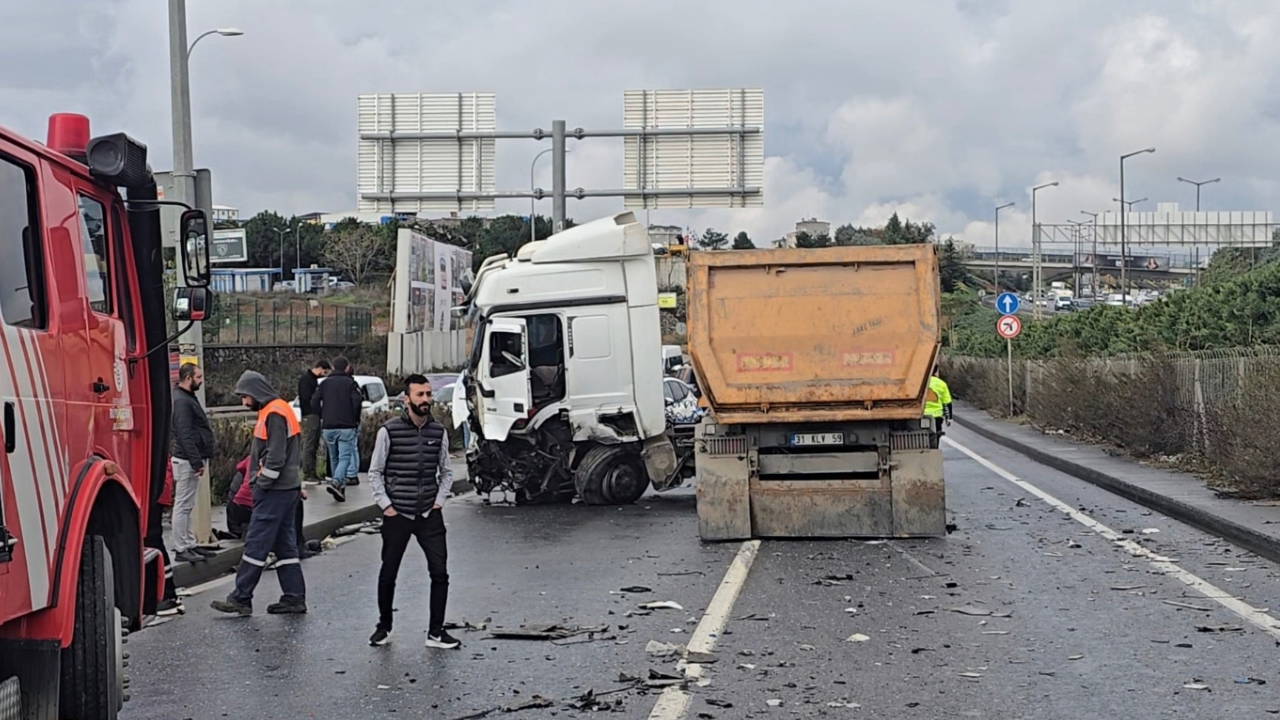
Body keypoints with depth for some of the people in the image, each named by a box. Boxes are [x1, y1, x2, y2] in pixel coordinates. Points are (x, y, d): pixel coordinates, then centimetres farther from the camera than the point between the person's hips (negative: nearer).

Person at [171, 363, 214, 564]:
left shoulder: (188, 398, 17)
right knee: (183, 505, -6)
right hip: (186, 461, -11)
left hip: (191, 460, 11)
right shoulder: (181, 401, -16)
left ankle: (190, 545, 21)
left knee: (186, 506, 15)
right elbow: (185, 435, -23)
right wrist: (196, 462, -23)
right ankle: (181, 549, -3)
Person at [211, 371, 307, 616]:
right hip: (288, 488, 10)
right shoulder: (280, 410, 17)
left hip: (275, 492, -10)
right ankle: (294, 598, 13)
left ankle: (241, 598, -2)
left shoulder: (274, 414, -15)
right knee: (284, 544, 11)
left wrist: (261, 484, -14)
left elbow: (276, 457, -21)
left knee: (256, 543, -6)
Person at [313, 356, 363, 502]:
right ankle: (336, 482, -28)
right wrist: (355, 419, 2)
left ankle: (339, 485, 21)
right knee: (345, 457, -7)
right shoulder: (350, 383, -1)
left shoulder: (325, 383, 10)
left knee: (334, 458, 16)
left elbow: (314, 402, 3)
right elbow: (357, 401, -11)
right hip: (346, 426, -4)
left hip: (328, 427, 4)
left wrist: (322, 417, 14)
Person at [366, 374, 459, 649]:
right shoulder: (389, 431, -7)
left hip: (429, 515, 2)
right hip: (397, 515, -2)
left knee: (440, 572, -4)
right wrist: (386, 505, -5)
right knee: (388, 574, 8)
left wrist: (439, 500, 5)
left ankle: (436, 632, 5)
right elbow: (375, 473, 0)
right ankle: (384, 626, 27)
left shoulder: (439, 432, 4)